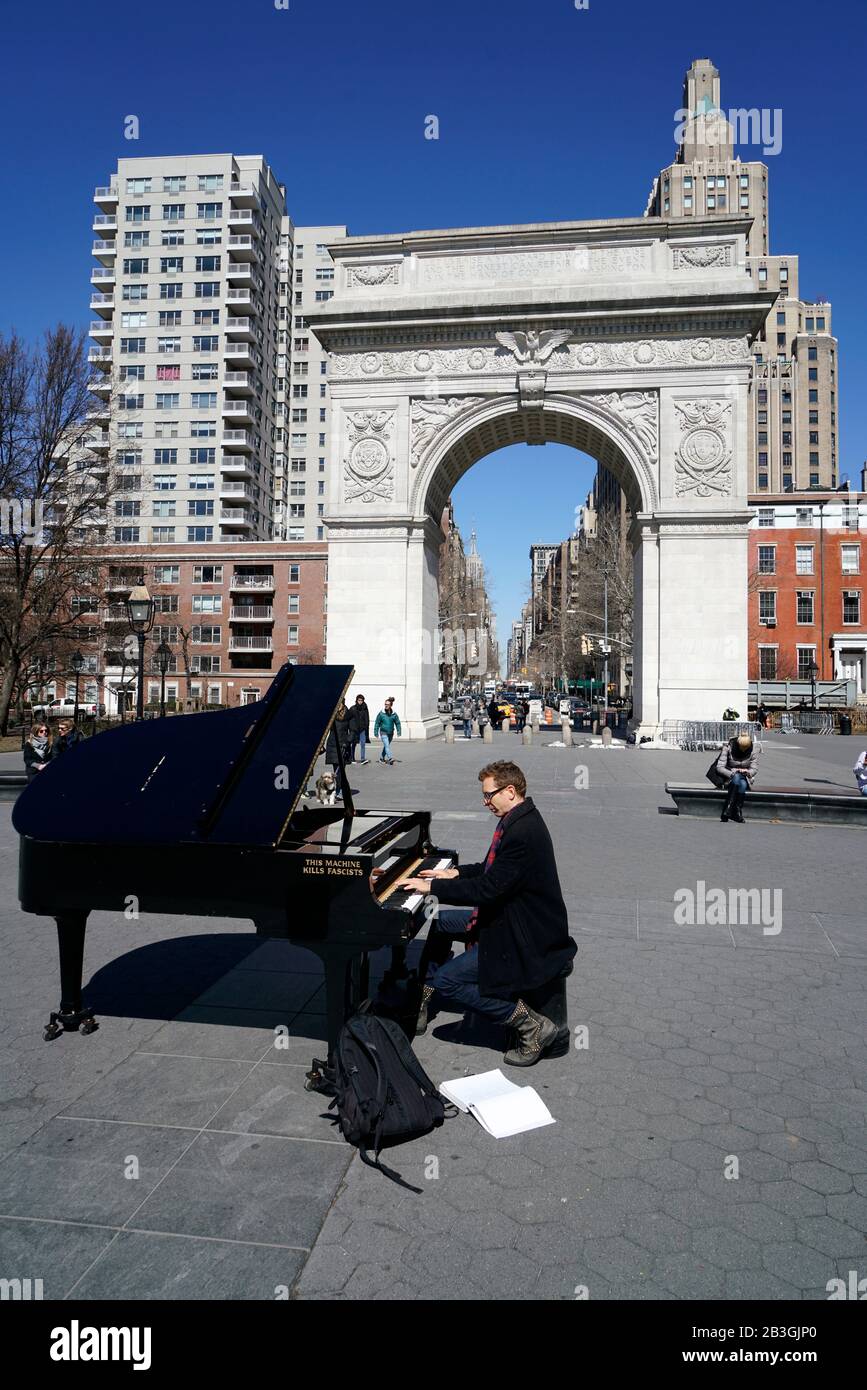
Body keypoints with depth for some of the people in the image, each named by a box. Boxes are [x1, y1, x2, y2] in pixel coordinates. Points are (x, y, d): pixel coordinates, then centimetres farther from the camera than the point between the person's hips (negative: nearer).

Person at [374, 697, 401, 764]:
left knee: (386, 746, 15)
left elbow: (397, 723, 5)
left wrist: (398, 732, -2)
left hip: (391, 733, 4)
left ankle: (382, 758, 32)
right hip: (383, 732, -4)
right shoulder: (381, 713, -9)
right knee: (387, 745, -18)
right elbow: (377, 723, -2)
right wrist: (376, 733, -2)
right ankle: (390, 759, -28)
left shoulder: (394, 714, -3)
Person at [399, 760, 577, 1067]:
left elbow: (487, 889, -29)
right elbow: (494, 869, 19)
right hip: (507, 915, 11)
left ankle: (531, 1025, -6)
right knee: (439, 923, 18)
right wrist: (455, 873, 8)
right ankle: (421, 1000, 30)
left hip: (523, 935, -11)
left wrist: (433, 887, -21)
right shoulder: (518, 820, 5)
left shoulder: (522, 833, -28)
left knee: (447, 982, -11)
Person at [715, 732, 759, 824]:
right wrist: (733, 773, -30)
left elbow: (754, 769, 1)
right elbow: (719, 767, -17)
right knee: (737, 777, -38)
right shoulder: (728, 747, -14)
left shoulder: (752, 750, -7)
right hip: (729, 777, -2)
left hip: (745, 778, 2)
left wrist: (747, 772, -21)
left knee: (743, 785, -35)